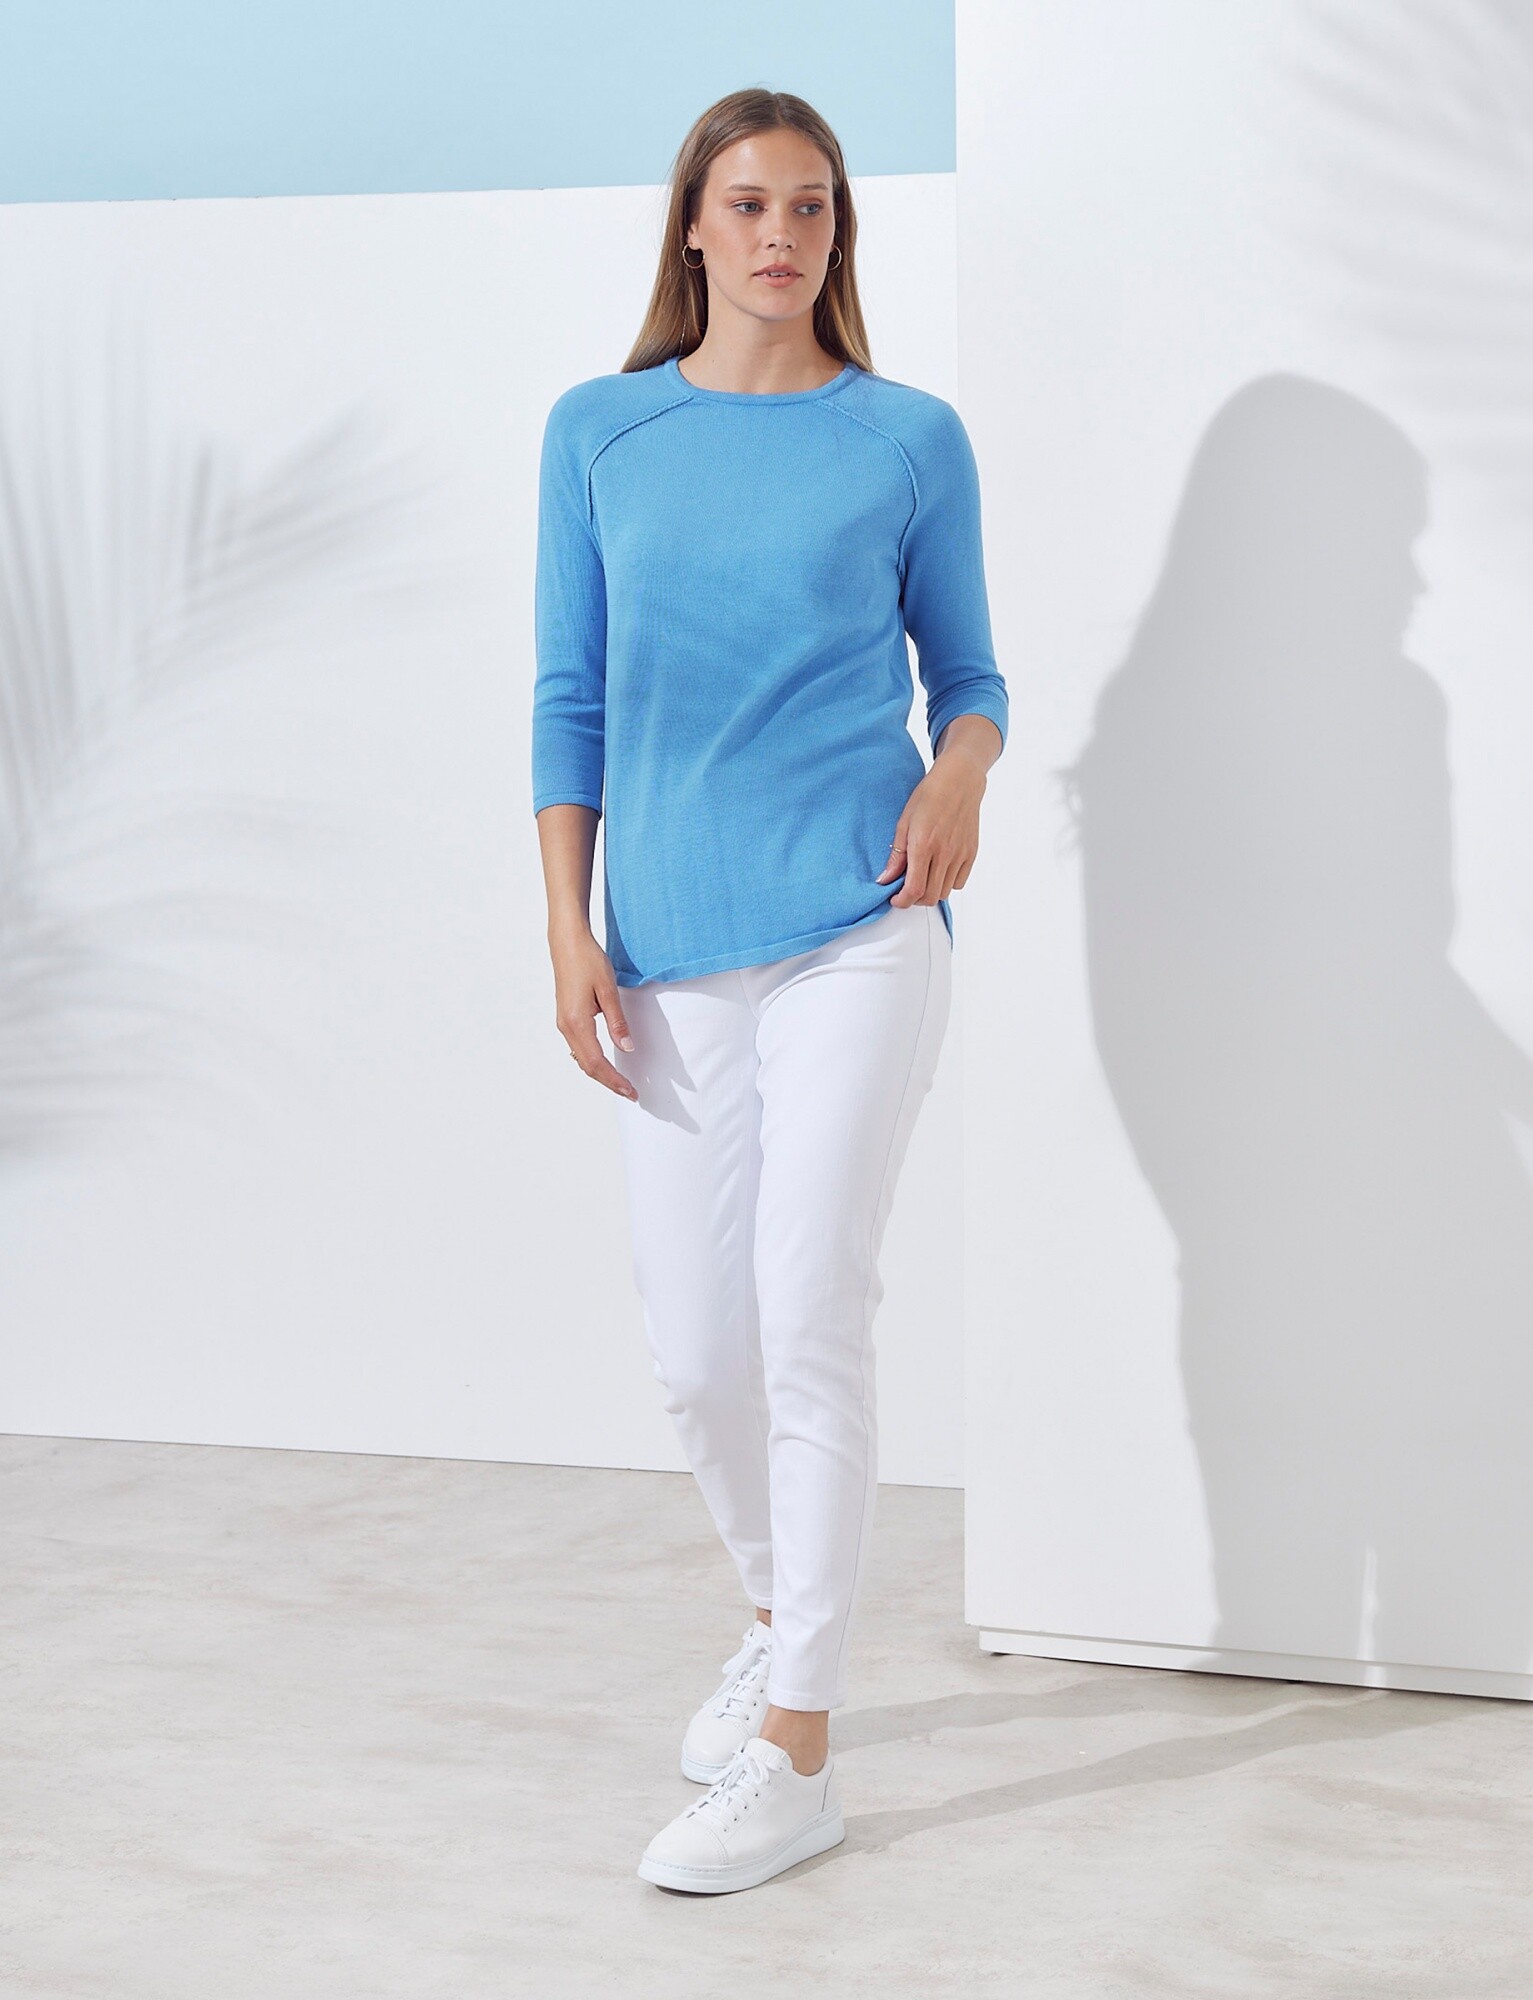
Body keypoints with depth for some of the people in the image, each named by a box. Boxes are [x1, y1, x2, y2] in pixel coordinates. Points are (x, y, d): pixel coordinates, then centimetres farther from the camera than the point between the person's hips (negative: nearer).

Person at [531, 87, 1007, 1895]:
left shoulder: (911, 441, 3)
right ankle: (781, 1626, 35)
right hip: (673, 956, 3)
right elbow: (570, 699, 9)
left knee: (809, 1321, -8)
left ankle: (794, 1755, -1)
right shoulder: (602, 434, 8)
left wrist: (961, 776, -11)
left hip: (856, 931, -3)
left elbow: (968, 671, 11)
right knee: (694, 1351, 8)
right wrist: (569, 931, 2)